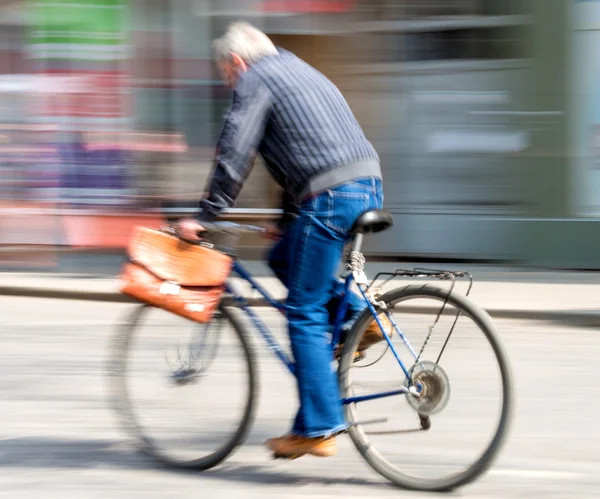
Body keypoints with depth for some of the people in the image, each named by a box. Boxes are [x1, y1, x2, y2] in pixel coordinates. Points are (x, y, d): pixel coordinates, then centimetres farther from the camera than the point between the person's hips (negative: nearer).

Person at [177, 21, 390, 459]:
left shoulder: (255, 79, 2)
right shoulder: (300, 70, 29)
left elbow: (234, 154, -7)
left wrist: (204, 217, -1)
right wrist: (286, 218, 38)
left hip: (331, 196, -9)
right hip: (370, 186, 9)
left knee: (305, 314, -3)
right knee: (285, 258, 26)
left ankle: (318, 430, -5)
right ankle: (357, 316, 9)